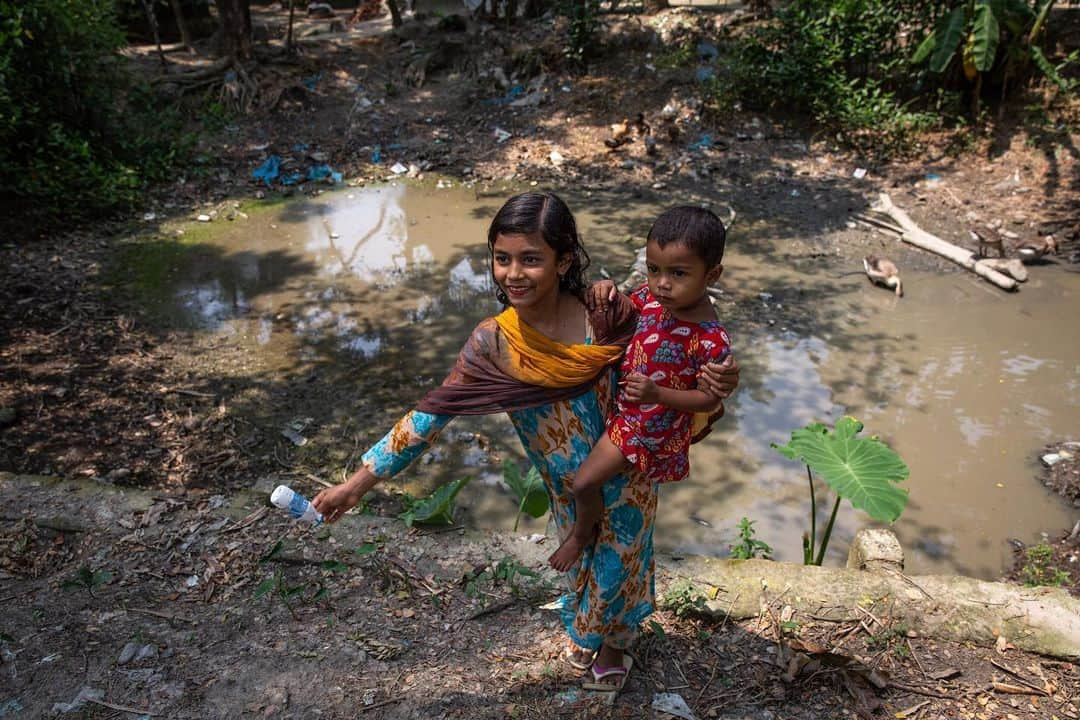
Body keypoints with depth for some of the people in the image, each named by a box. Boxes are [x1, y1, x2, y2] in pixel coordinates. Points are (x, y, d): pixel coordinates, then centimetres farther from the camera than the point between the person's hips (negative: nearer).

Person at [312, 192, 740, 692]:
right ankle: (583, 629, 63)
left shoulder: (606, 316, -25)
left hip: (626, 478, 0)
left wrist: (716, 379, -32)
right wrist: (355, 484, -17)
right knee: (580, 562, 27)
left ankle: (612, 639, 58)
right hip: (569, 491, 0)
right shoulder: (492, 344, -23)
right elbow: (431, 415, -18)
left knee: (617, 566, 23)